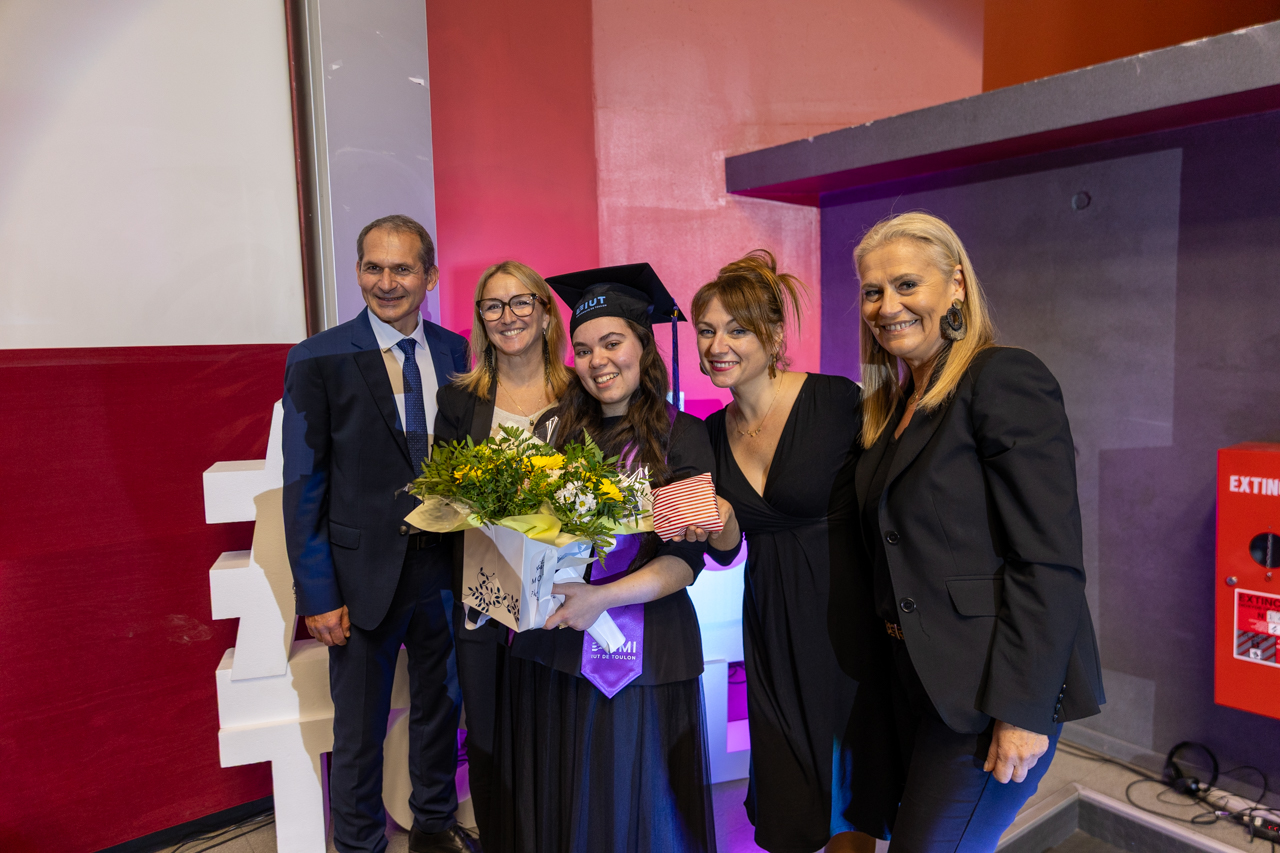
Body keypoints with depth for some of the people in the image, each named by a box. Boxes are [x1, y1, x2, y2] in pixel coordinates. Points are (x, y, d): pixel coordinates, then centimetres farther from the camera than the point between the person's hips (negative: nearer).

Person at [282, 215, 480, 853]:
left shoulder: (457, 353, 1)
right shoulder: (318, 360, -9)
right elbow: (303, 486, -9)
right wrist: (318, 595, -11)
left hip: (444, 569, 4)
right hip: (365, 574, -3)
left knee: (440, 709, 22)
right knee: (359, 731, 14)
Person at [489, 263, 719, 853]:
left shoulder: (679, 434, -6)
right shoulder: (556, 428, 5)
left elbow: (685, 558, -11)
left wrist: (603, 596, -24)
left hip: (641, 654, -3)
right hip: (549, 647, 4)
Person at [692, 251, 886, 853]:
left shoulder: (836, 401, -15)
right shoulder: (713, 432, 2)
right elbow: (726, 548, 5)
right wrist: (718, 516, -16)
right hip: (769, 620, 5)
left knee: (848, 787, 11)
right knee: (791, 795, 15)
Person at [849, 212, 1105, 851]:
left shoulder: (1005, 379, -14)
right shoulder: (890, 405, 11)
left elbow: (1049, 562, -19)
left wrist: (1023, 710, -20)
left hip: (988, 681, -8)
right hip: (914, 674, 8)